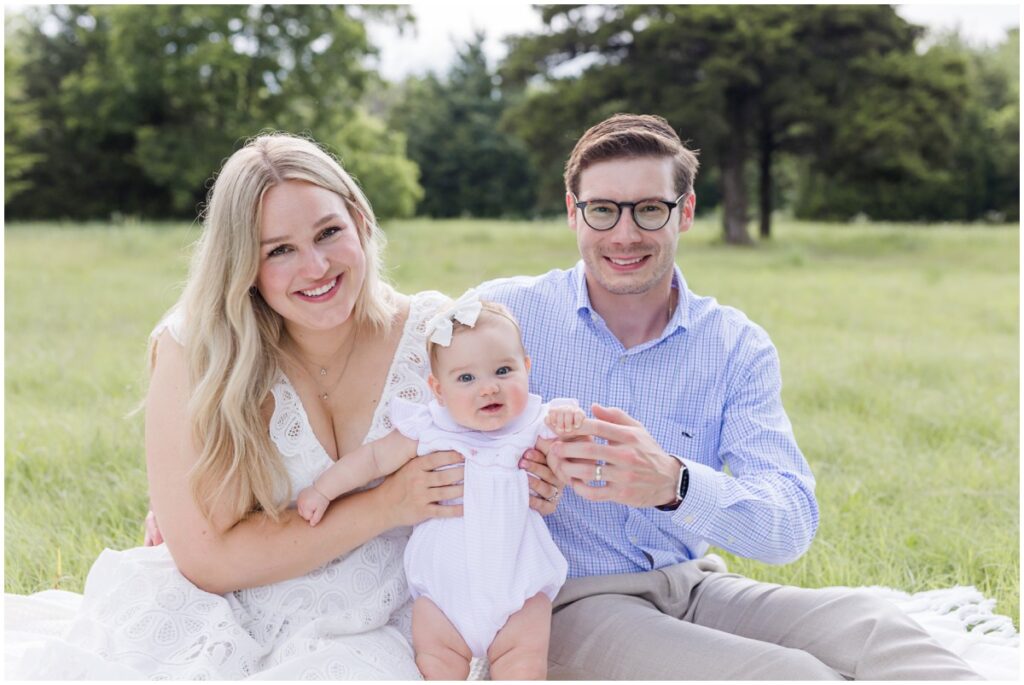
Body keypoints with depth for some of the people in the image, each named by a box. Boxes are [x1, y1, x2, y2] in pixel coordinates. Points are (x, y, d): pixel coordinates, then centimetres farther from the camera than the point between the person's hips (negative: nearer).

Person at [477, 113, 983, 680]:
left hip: (691, 587, 4)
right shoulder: (507, 311, -5)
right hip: (572, 603, -3)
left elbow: (792, 526, -11)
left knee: (869, 627, -22)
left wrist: (673, 484, -33)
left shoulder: (738, 346, 1)